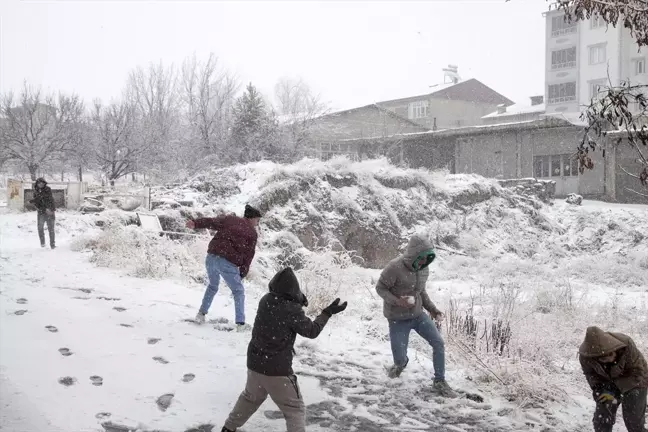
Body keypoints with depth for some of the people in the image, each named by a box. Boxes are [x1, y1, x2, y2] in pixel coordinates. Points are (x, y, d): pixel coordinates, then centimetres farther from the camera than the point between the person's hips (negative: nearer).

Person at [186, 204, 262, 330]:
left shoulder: (229, 219, 17)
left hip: (212, 257, 4)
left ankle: (201, 314, 28)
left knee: (213, 286, 29)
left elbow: (212, 222, 2)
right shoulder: (252, 233, 8)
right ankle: (240, 323, 8)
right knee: (238, 292, 14)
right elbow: (249, 255, 5)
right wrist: (242, 274, 10)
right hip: (228, 263, -4)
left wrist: (196, 224, -9)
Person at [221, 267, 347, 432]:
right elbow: (312, 331, -8)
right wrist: (328, 312, -1)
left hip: (255, 363, 7)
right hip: (277, 369, -7)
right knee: (295, 409, 8)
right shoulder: (293, 310, -22)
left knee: (250, 398, 30)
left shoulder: (265, 300, -5)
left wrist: (298, 302, 5)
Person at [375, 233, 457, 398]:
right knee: (400, 359, 0)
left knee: (439, 344, -6)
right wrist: (397, 301, -29)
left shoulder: (424, 269, -2)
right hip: (398, 319, -5)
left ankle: (440, 382, 11)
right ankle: (401, 363, 41)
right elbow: (380, 288, -14)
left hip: (418, 315, 5)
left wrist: (433, 309, 3)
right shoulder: (395, 268, -24)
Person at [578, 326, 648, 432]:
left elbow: (638, 374, -25)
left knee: (634, 422, -4)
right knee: (601, 420, -1)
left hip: (634, 383, -2)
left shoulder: (626, 345, -36)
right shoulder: (585, 356, -27)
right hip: (608, 384, 2)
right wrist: (599, 389, -24)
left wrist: (615, 390, -29)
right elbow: (590, 375, -6)